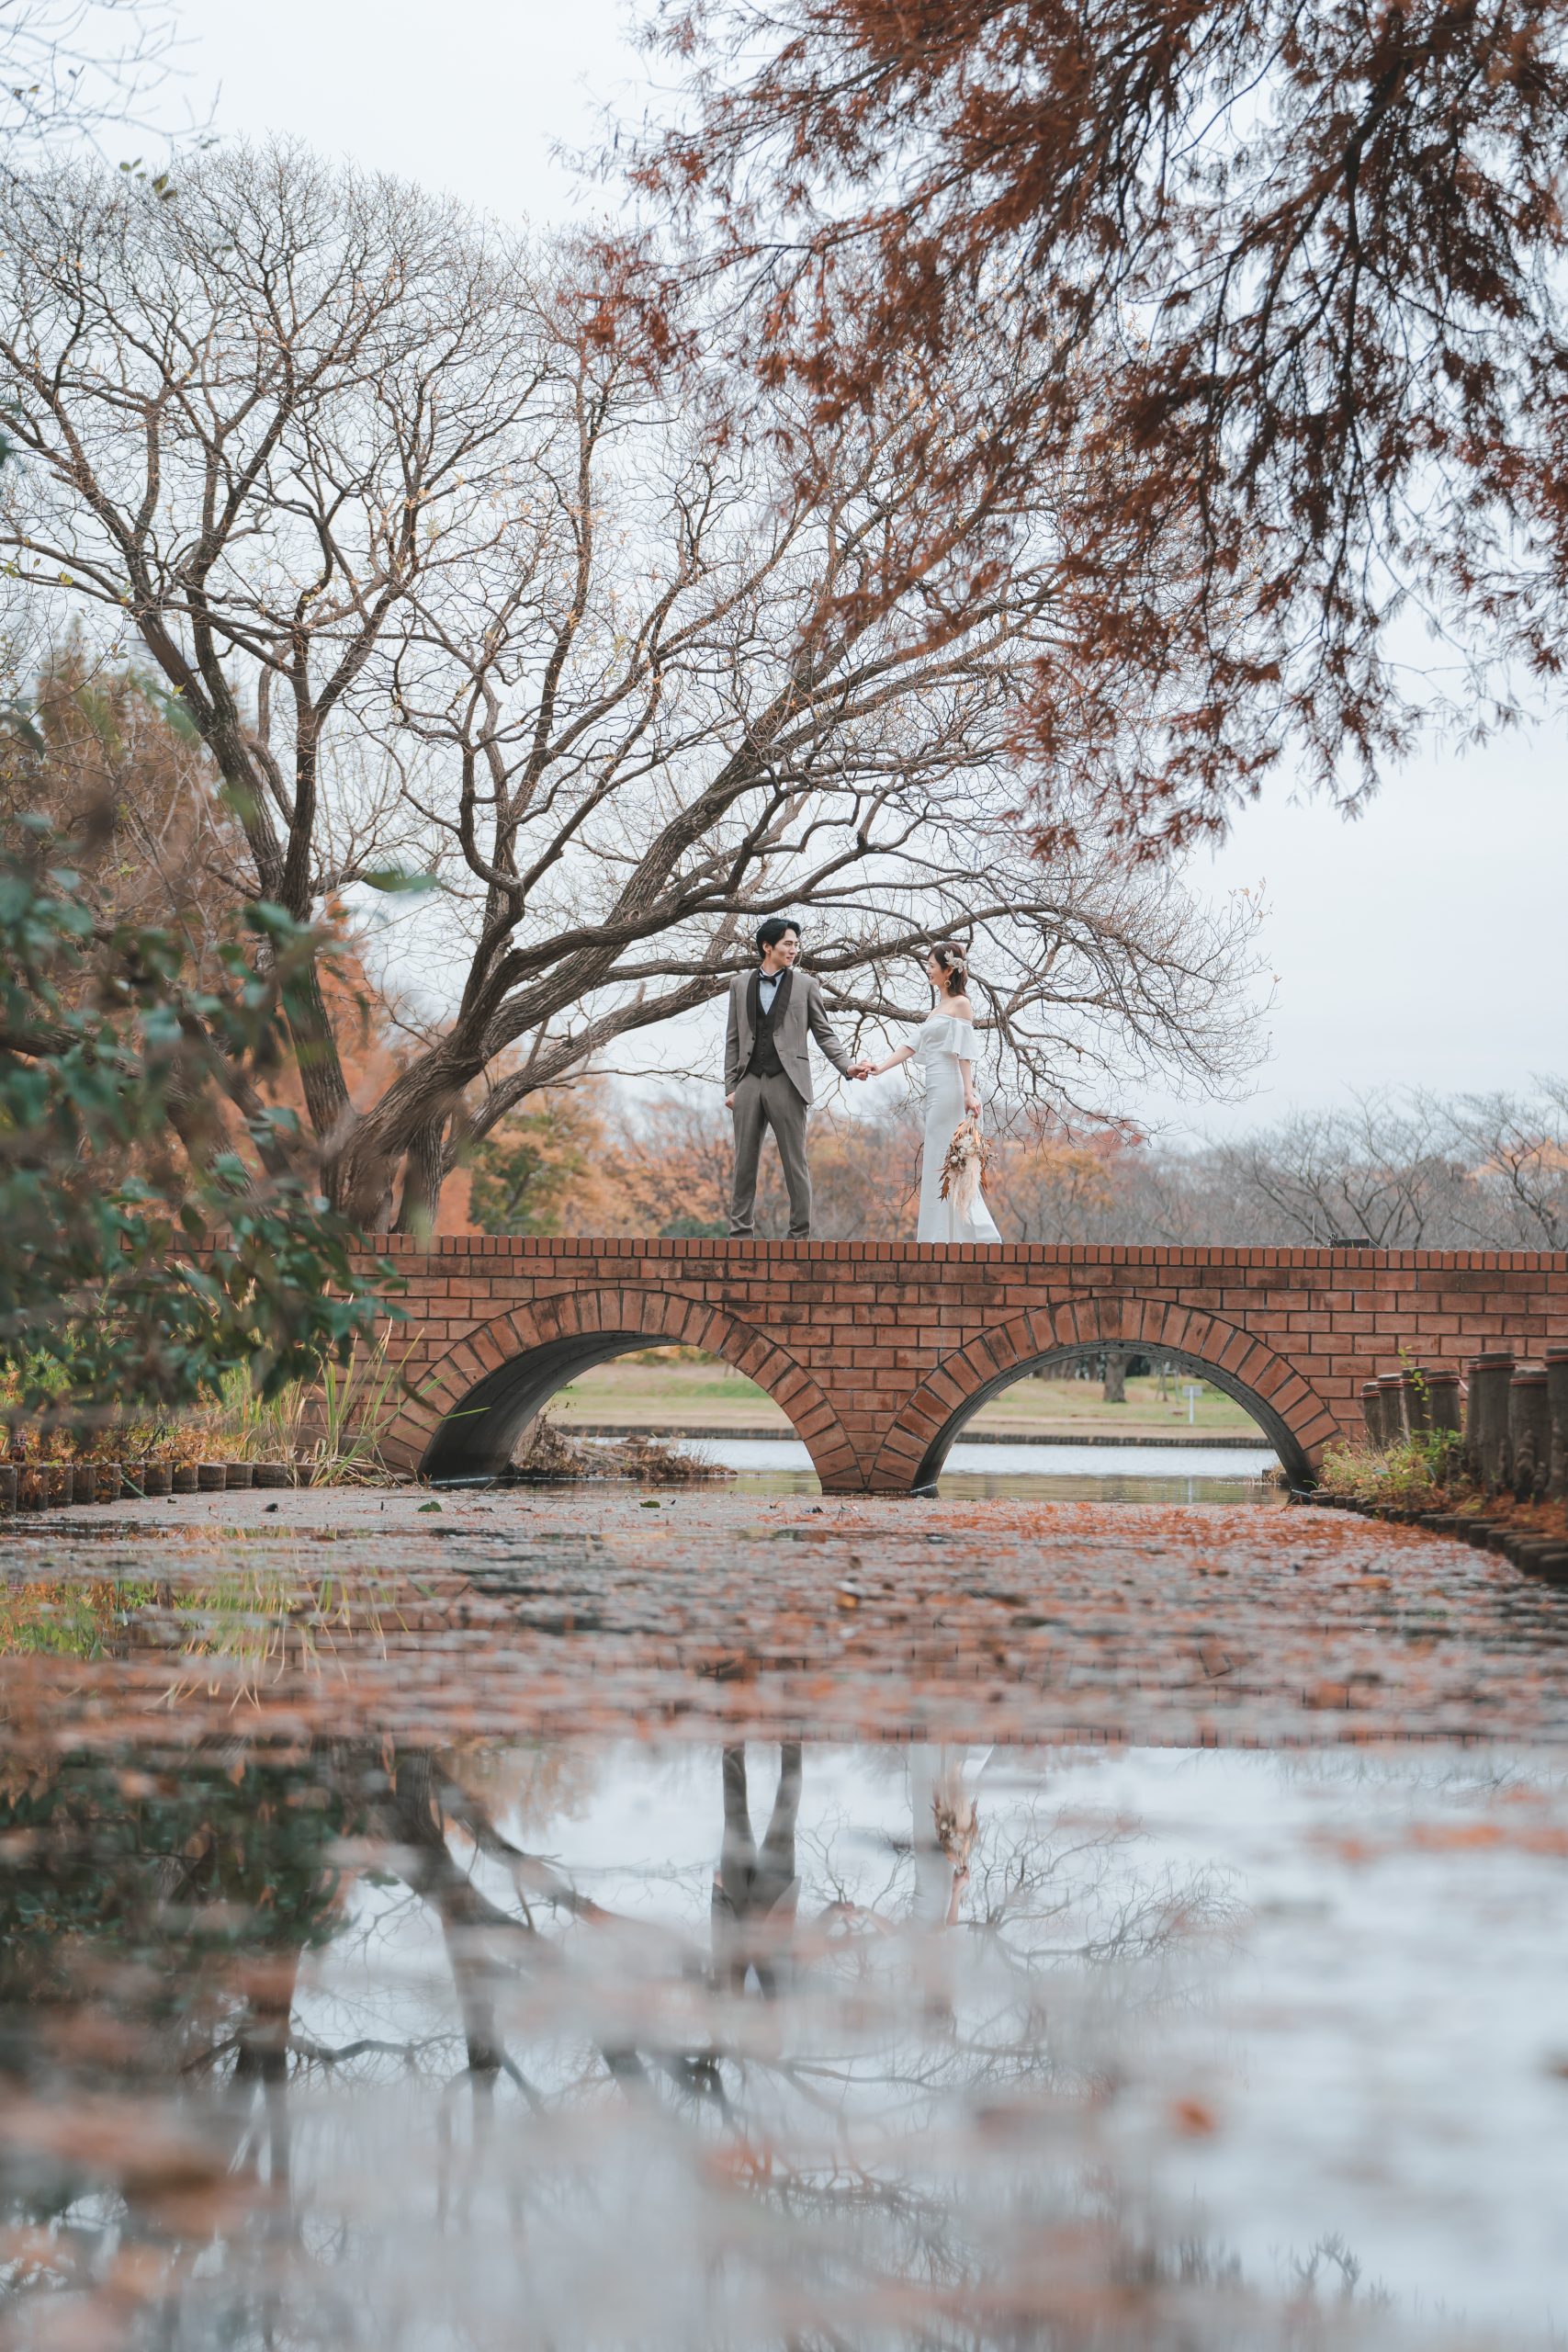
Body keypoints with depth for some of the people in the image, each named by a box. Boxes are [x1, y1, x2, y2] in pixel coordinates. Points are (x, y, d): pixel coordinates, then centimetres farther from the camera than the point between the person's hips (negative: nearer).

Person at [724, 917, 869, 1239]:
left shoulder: (805, 985, 6)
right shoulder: (741, 984, 12)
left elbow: (824, 1034, 6)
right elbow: (734, 1040, 13)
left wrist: (847, 1065, -9)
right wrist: (730, 1087, 6)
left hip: (787, 1083, -2)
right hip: (749, 1082, 2)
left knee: (795, 1163, -2)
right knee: (745, 1162, 4)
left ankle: (800, 1235, 2)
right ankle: (741, 1232, 9)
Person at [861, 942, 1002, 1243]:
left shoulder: (960, 1004, -5)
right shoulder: (938, 1006, 21)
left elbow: (964, 1053, -13)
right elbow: (913, 1046, 17)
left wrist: (969, 1093, -20)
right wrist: (881, 1067, 7)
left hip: (951, 1089, -9)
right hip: (936, 1091, 9)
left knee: (945, 1160, -8)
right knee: (934, 1160, 8)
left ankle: (946, 1235, -7)